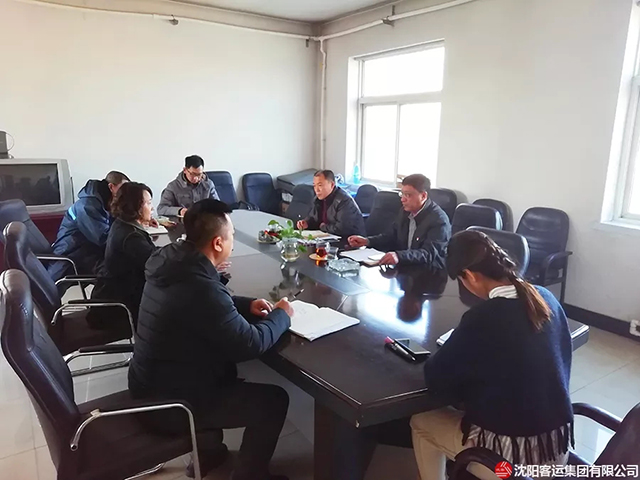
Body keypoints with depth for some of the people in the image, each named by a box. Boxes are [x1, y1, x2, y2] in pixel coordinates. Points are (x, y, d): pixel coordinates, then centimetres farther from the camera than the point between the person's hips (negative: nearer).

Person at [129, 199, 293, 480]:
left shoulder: (170, 260, -4)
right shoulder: (201, 287, -32)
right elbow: (249, 345, -24)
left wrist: (247, 305, 2)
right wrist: (281, 315, -7)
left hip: (150, 385, 9)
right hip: (170, 403, -9)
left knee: (227, 367, 30)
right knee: (274, 400, 1)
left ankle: (208, 450, 39)